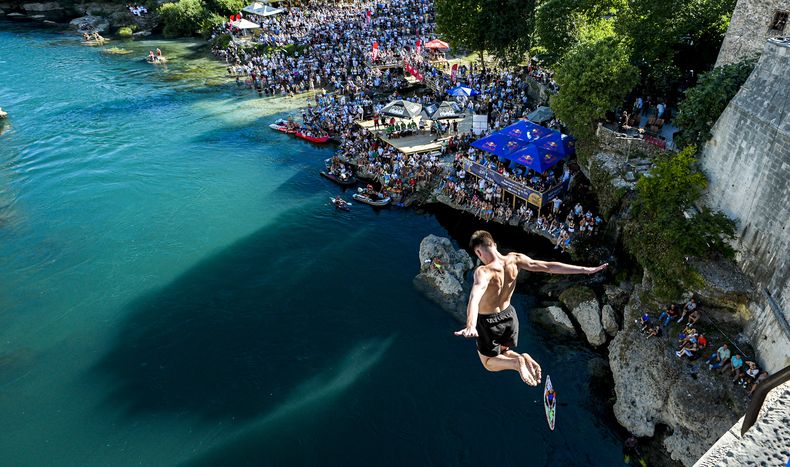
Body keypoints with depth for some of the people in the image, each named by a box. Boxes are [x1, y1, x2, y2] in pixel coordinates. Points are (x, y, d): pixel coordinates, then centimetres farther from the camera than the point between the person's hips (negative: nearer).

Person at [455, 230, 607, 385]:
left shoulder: (483, 272, -33)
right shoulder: (514, 259, -16)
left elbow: (475, 296, -52)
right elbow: (548, 267, -15)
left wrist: (470, 325, -68)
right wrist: (585, 270, -8)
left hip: (488, 321, -5)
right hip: (508, 314, 6)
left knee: (489, 362, 17)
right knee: (504, 352, 30)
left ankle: (516, 362, -13)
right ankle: (524, 359, -3)